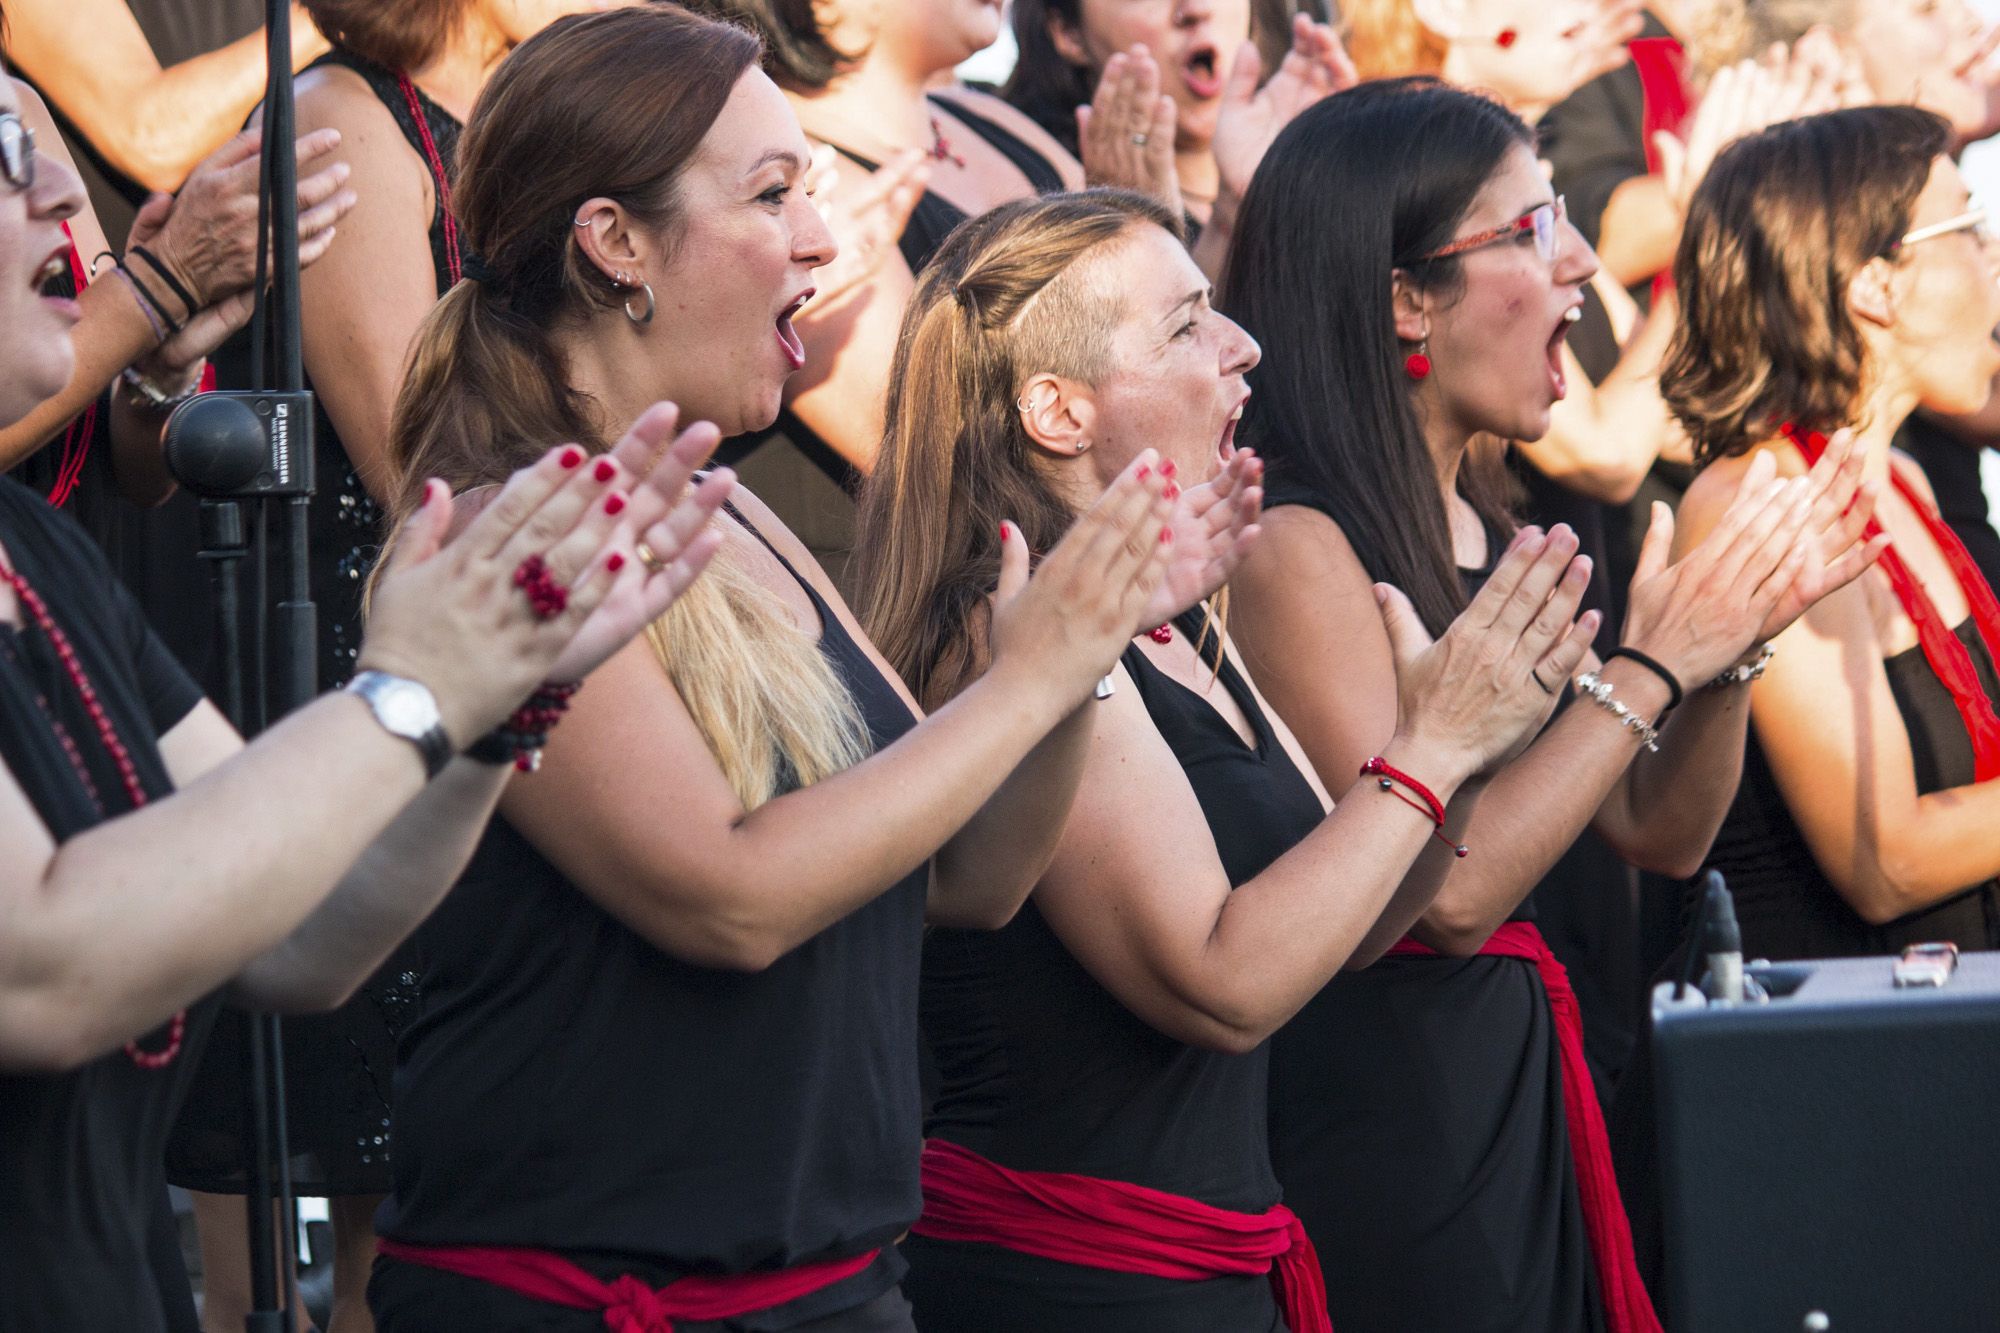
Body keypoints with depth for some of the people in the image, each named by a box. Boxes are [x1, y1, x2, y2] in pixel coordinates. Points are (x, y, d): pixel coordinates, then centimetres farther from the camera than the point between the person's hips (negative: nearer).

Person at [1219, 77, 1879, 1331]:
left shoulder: (1500, 538, 11)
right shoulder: (1297, 545, -17)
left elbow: (1659, 835, 14)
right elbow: (1447, 893, -23)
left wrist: (1736, 637, -2)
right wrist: (1648, 669, -16)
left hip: (1522, 1081, 9)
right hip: (1383, 1108, -9)